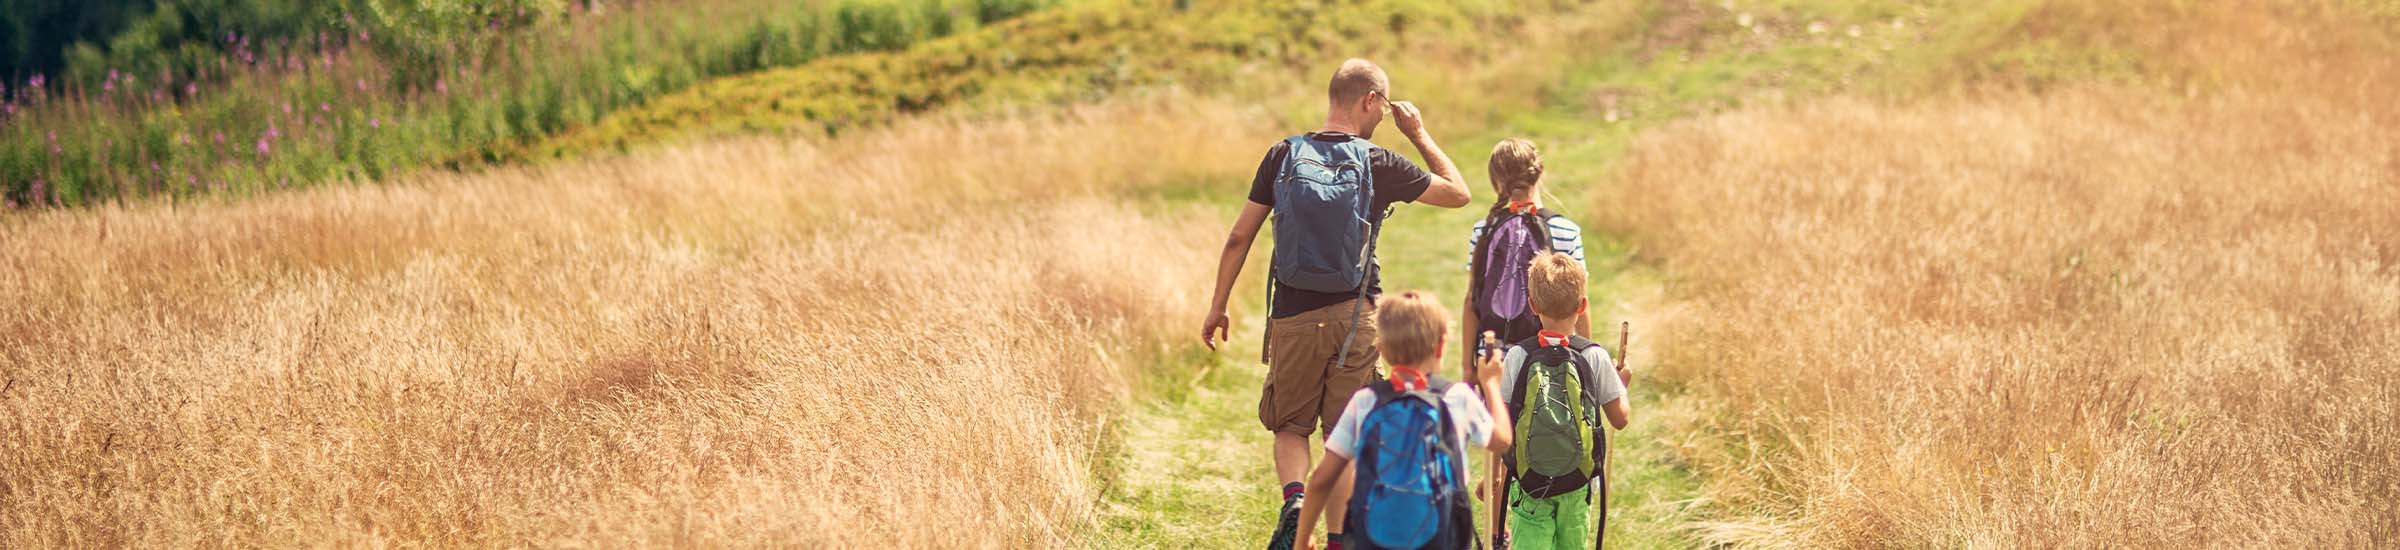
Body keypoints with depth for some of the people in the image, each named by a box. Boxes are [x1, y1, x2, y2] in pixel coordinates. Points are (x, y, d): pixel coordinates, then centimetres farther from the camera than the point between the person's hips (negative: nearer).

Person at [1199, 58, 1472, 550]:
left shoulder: (1283, 156, -2)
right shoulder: (1379, 164, -7)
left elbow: (1239, 239, 1)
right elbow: (1458, 193, 6)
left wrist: (1217, 308, 10)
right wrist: (1419, 135, 14)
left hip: (1293, 316, 1)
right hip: (1353, 318, -1)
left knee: (1290, 426, 15)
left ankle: (1295, 498, -12)